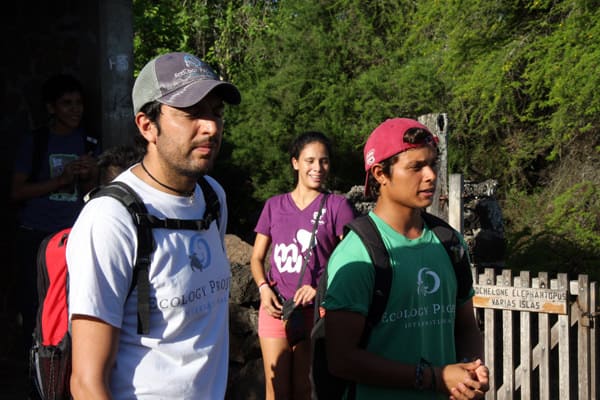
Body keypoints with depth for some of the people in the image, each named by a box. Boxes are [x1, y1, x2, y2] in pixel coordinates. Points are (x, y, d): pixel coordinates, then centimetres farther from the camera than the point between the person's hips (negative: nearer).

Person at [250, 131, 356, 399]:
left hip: (315, 310, -2)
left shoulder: (337, 206, 1)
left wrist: (321, 287, -18)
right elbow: (257, 257, 15)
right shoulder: (274, 206, 10)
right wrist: (264, 288, -4)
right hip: (275, 307, 2)